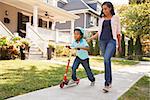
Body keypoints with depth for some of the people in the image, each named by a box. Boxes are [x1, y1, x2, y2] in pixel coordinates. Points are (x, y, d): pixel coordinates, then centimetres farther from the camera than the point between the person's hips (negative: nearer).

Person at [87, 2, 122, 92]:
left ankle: (107, 83, -21)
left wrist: (119, 45, 7)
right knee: (107, 61, 6)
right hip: (102, 41, 4)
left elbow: (118, 32, 7)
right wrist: (91, 38, 8)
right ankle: (110, 82, 16)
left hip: (111, 40, -4)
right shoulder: (101, 19, 16)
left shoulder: (115, 18, 7)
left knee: (107, 59, -24)